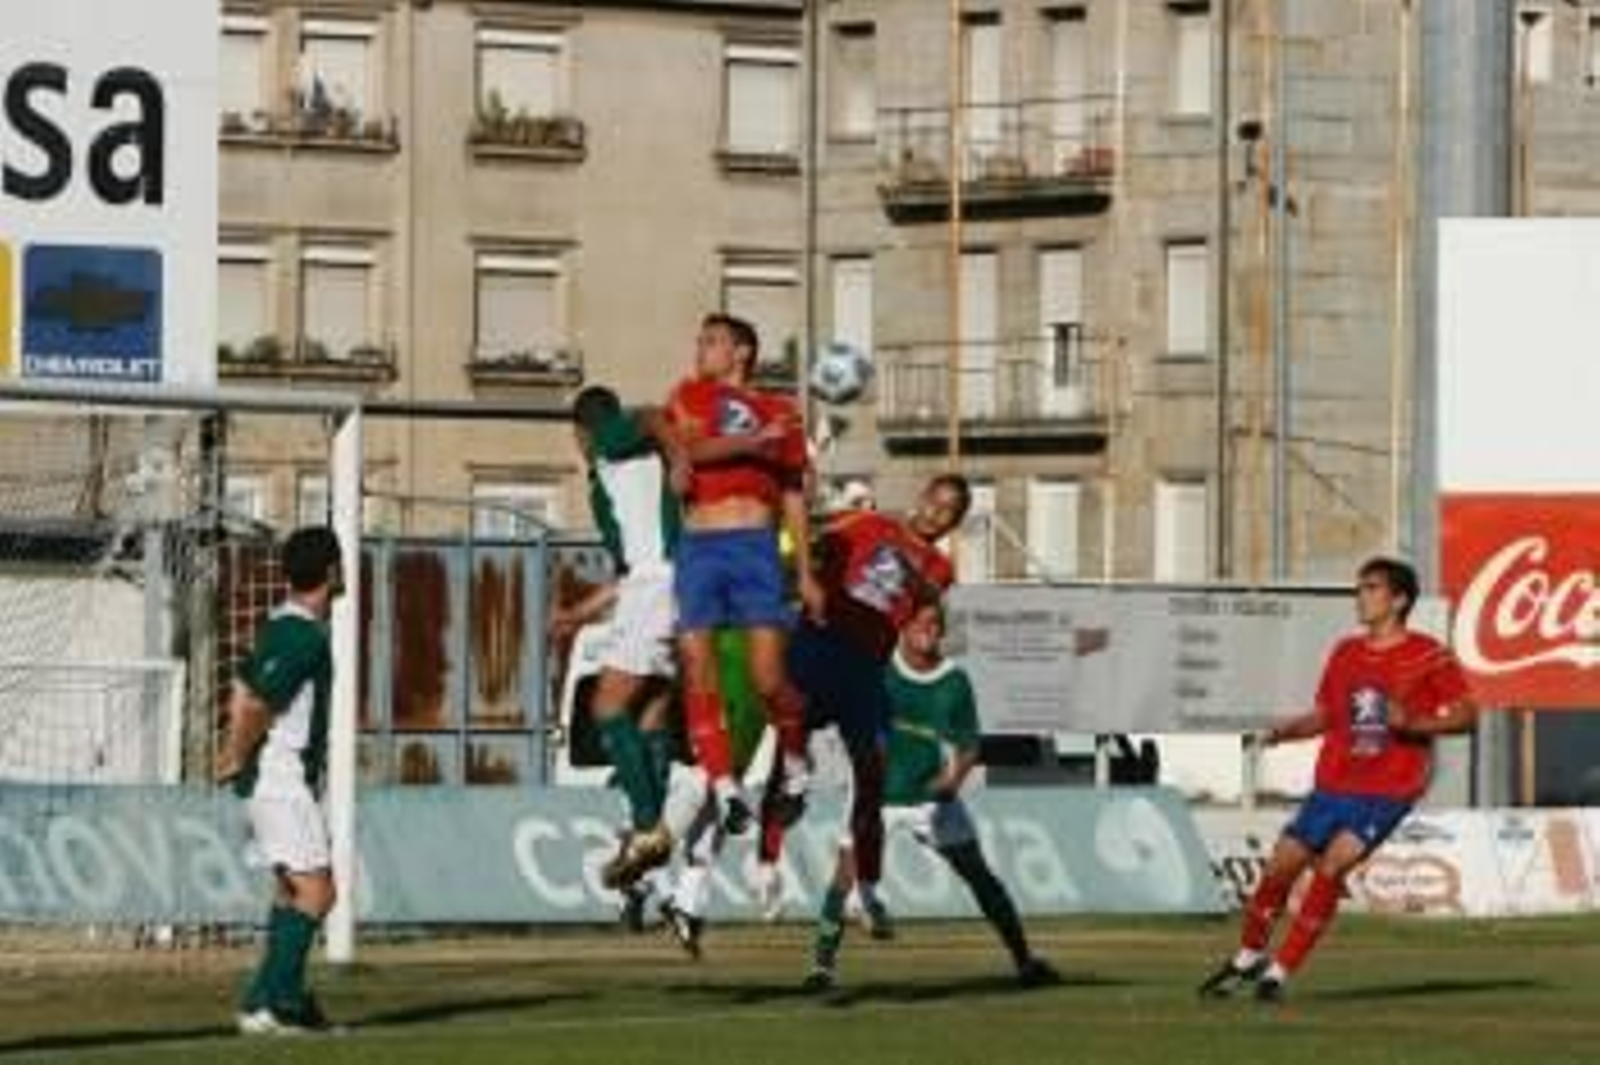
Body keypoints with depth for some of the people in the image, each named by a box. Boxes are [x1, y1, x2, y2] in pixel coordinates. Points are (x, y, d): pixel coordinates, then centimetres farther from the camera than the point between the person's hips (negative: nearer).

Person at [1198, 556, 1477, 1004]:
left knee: (1332, 866, -19)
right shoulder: (1345, 653, 10)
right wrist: (1288, 729, -1)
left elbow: (1466, 714, -8)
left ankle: (1280, 970, -10)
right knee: (1282, 864, 0)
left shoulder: (1428, 656, -6)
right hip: (1335, 782, 5)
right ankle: (1249, 955, 23)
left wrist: (1413, 724, -23)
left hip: (1390, 790, -5)